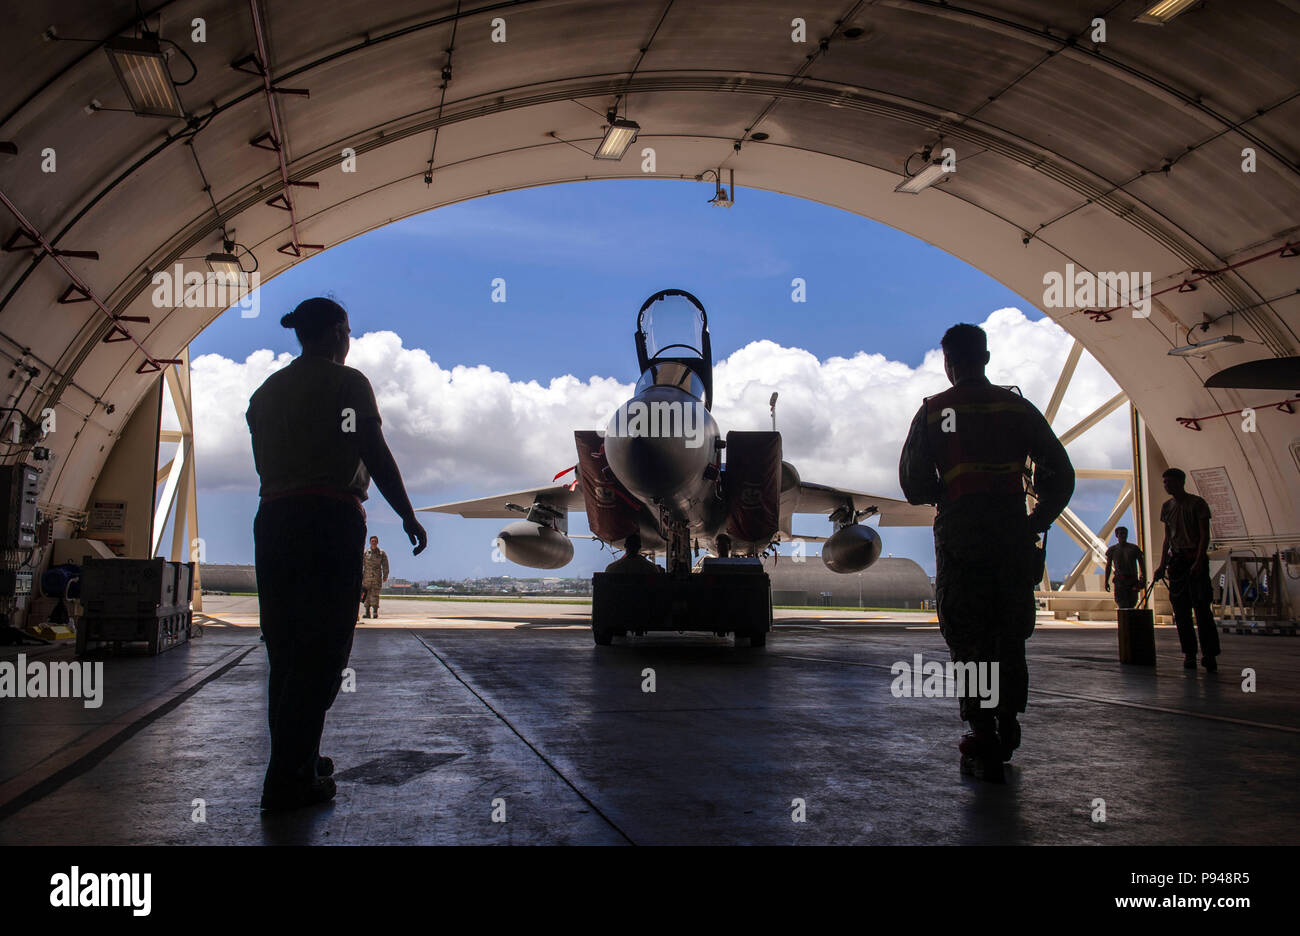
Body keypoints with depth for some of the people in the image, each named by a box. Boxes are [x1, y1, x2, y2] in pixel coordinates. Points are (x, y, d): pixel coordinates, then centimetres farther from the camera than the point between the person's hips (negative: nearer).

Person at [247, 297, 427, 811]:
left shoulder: (267, 390, 19)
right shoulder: (347, 382, 0)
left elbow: (265, 463, 17)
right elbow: (376, 456, -6)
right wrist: (408, 515, 0)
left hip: (273, 518, 7)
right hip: (331, 517, -7)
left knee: (286, 647, 13)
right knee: (322, 649, -5)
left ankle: (294, 763, 21)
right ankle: (289, 780, -6)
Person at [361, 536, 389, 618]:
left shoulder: (382, 553, 6)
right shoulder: (365, 553, 8)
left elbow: (385, 565, 6)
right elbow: (361, 565, 9)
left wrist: (385, 576, 0)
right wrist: (360, 576, 4)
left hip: (377, 578, -2)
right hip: (366, 577, 2)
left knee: (375, 595, -9)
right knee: (367, 595, 4)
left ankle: (375, 611, -10)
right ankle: (367, 612, 10)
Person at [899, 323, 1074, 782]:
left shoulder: (933, 412, 1)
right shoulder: (1018, 407, 7)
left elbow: (914, 486, -3)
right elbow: (1061, 474, 4)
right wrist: (1037, 521, 12)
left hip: (960, 535, -2)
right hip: (1013, 534, 3)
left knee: (969, 640, 4)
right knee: (1010, 637, 15)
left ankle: (983, 742, 1)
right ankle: (1006, 733, 25)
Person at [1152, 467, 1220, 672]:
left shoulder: (1197, 503, -3)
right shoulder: (1167, 507, 14)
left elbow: (1204, 535, -7)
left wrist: (1198, 561, -18)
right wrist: (1162, 566, 9)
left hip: (1195, 558, -5)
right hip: (1176, 561, 5)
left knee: (1202, 607, -9)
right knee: (1181, 610, 2)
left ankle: (1209, 654, -7)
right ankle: (1189, 653, 6)